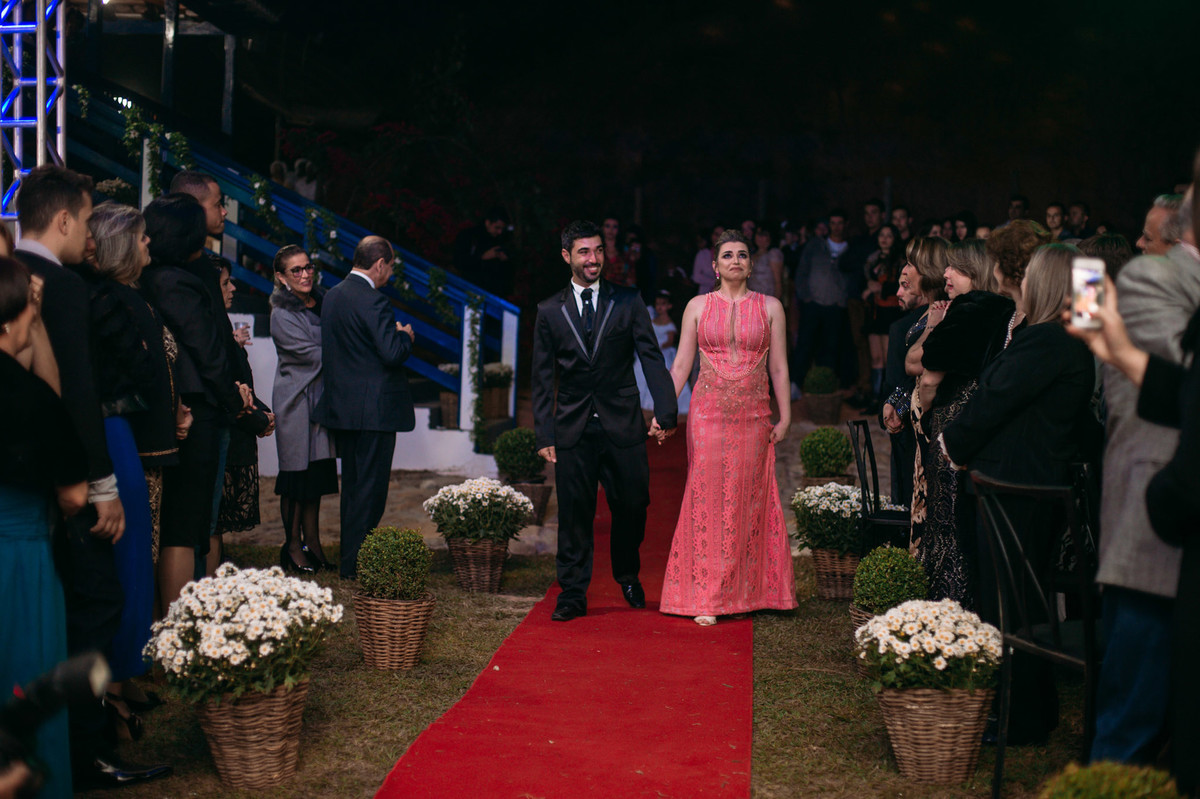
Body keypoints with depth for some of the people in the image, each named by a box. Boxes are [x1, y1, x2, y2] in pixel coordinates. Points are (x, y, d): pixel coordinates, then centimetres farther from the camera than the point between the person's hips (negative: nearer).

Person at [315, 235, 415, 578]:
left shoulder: (333, 295, 10)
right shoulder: (373, 302, -18)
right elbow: (393, 353, -23)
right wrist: (405, 336, -1)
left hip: (341, 405, 9)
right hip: (374, 408, -9)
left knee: (353, 484, 17)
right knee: (371, 486, -2)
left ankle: (349, 559, 24)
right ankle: (358, 563, 0)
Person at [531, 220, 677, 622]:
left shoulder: (628, 302, 4)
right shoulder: (550, 311, 6)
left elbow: (651, 358, -2)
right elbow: (543, 378, 7)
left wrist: (666, 410, -13)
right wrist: (544, 433, 0)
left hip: (622, 425, 0)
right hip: (573, 430, 0)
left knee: (631, 506, 6)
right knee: (574, 513, 2)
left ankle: (628, 576, 31)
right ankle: (573, 594, 13)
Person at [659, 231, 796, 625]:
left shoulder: (770, 307, 7)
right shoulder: (698, 306, 6)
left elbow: (778, 367, 6)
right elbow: (681, 364, 5)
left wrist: (785, 417, 1)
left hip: (753, 416, 1)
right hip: (708, 412, -1)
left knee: (749, 500, 3)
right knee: (708, 499, -3)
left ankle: (746, 591, 14)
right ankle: (706, 598, 1)